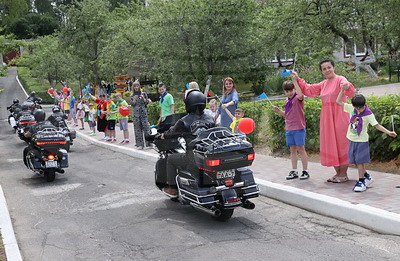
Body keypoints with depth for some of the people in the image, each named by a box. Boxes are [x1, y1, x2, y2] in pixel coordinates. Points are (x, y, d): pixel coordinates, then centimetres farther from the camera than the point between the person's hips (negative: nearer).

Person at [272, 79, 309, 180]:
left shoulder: (298, 98, -8)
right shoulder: (287, 100, 13)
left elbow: (300, 95, -35)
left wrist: (295, 81, -32)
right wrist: (278, 110, 5)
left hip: (299, 128, -7)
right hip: (288, 128, 7)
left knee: (301, 149, -1)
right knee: (292, 150, 11)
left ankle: (305, 171, 9)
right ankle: (294, 171, 18)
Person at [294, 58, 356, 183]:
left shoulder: (340, 80, -8)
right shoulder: (323, 84, 16)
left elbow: (351, 92, -24)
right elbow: (309, 89, 24)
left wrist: (347, 86, -47)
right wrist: (298, 79, 17)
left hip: (338, 116, -8)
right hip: (326, 118, 8)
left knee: (341, 144, -2)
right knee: (330, 145, 11)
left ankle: (343, 174, 7)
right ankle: (338, 173, 21)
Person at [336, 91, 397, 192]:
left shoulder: (368, 114, -12)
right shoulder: (351, 108, -2)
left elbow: (377, 125, -12)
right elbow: (338, 101, 3)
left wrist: (388, 132, -22)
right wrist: (342, 90, -4)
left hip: (362, 141, -5)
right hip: (352, 139, 5)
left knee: (360, 161, -4)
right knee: (355, 161, 11)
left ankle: (361, 181, 6)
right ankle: (367, 176, 29)